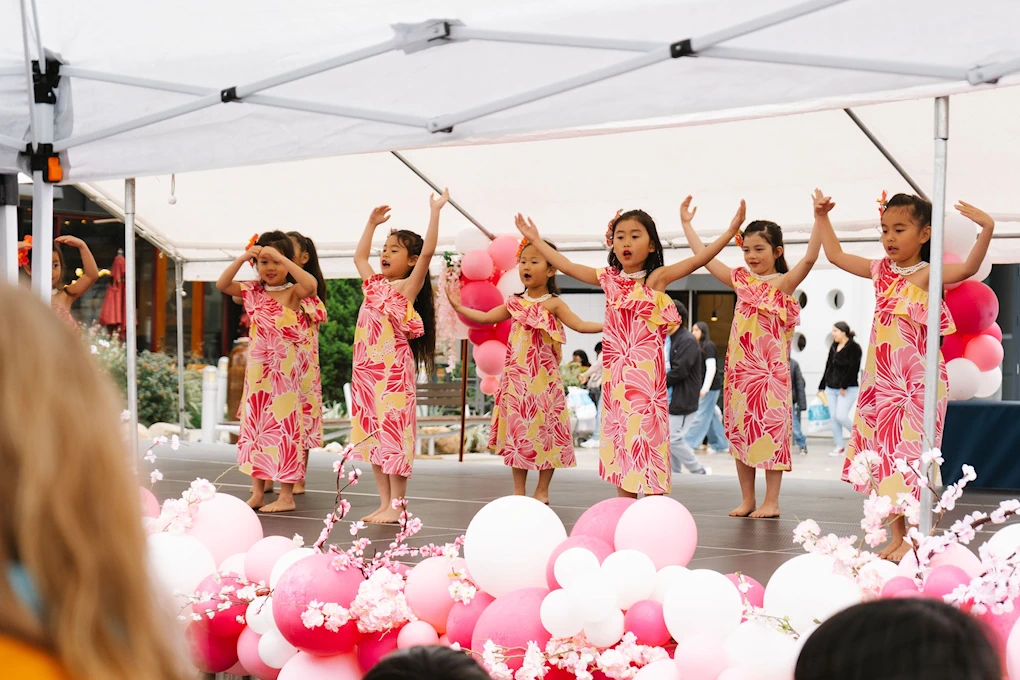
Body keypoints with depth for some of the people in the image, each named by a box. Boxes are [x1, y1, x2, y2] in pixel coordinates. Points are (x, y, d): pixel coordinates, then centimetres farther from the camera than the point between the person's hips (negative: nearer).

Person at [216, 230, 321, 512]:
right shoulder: (253, 291, 7)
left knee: (283, 425, -2)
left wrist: (281, 257, -27)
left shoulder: (293, 292, -7)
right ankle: (257, 492, 17)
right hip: (257, 370, 6)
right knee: (254, 426, 9)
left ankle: (286, 496, 3)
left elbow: (311, 284, -29)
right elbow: (222, 284, -1)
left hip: (285, 370, -6)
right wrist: (241, 258, -11)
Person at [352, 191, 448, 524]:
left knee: (393, 433, -6)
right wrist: (372, 223, 32)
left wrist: (435, 210, -16)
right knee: (372, 435, 8)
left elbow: (428, 251, -16)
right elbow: (359, 256, 31)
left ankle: (396, 506, -2)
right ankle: (384, 503, 13)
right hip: (367, 370, 7)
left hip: (394, 371, -7)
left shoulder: (408, 288, -5)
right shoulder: (374, 285, 15)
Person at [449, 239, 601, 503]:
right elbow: (485, 318, 18)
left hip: (544, 379, -4)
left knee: (544, 431, 0)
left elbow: (580, 325, -11)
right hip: (517, 379, 4)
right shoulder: (516, 303, 10)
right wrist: (458, 307, 15)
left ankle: (542, 490, 10)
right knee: (517, 431, 6)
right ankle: (519, 490, 14)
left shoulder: (553, 304, -3)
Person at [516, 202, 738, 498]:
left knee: (646, 432, -8)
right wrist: (535, 240, 23)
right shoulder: (609, 279, 10)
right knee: (620, 432, 8)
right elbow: (566, 266, 18)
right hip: (615, 372, 5)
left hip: (646, 371, -5)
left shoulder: (656, 278, -3)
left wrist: (731, 231, -23)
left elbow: (697, 260, -13)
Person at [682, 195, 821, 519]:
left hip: (771, 370, -5)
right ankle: (747, 499, 17)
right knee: (740, 431, 9)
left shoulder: (784, 282, -4)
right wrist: (686, 224, 18)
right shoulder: (741, 280, 10)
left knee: (771, 431, -4)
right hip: (739, 367, 6)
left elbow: (809, 258, -20)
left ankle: (771, 501, 2)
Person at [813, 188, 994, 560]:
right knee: (885, 458, 9)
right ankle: (896, 536, 17)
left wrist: (987, 229, -41)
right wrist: (822, 218, 23)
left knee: (912, 458, -7)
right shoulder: (881, 270, 9)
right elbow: (836, 255, 22)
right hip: (881, 379, 7)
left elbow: (968, 268, -29)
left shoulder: (927, 274, -10)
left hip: (918, 382, -7)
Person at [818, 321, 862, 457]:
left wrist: (844, 386, -19)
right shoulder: (833, 347, 13)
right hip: (831, 388, 7)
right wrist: (822, 387, 16)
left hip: (848, 389, -7)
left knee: (841, 416, -16)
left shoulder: (854, 347, -8)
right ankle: (839, 446, 10)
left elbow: (854, 368, -15)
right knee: (833, 417, 4)